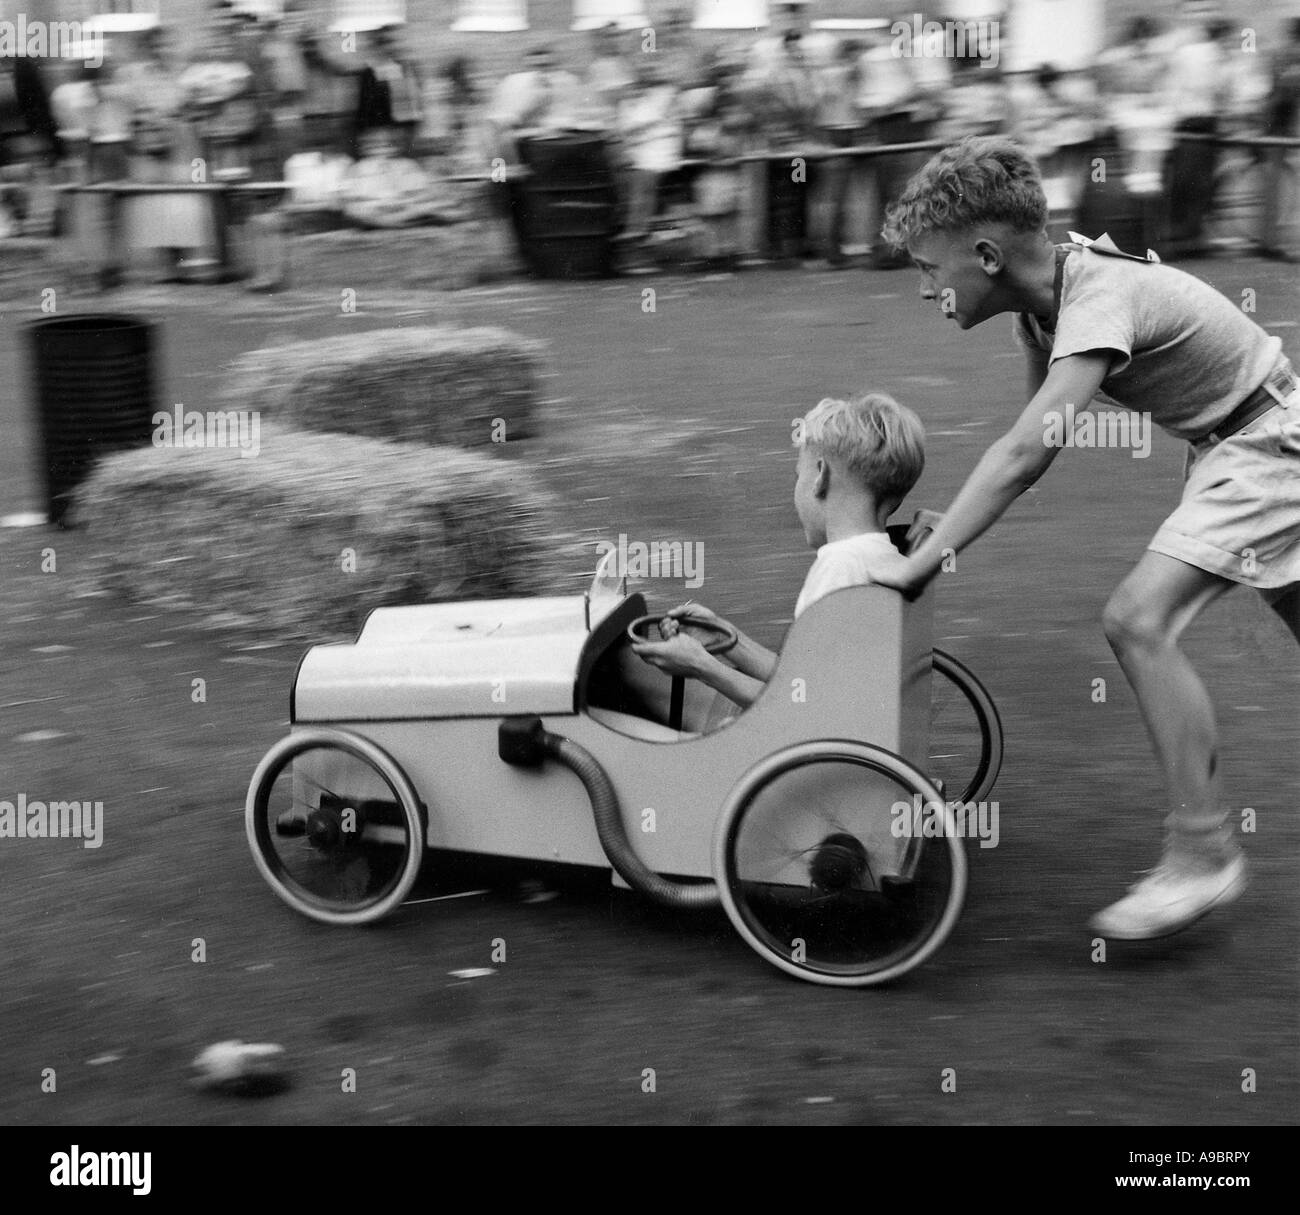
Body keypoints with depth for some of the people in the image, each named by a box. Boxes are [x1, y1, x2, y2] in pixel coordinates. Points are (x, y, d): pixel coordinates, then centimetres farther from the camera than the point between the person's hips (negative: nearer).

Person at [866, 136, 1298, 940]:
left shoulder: (1100, 296, -29)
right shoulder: (1044, 299, -3)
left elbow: (1027, 453, -38)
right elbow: (1036, 444, 2)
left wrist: (920, 564, -37)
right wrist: (938, 539, -4)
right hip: (1236, 446, 10)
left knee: (1140, 620, -20)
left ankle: (1204, 855, -12)